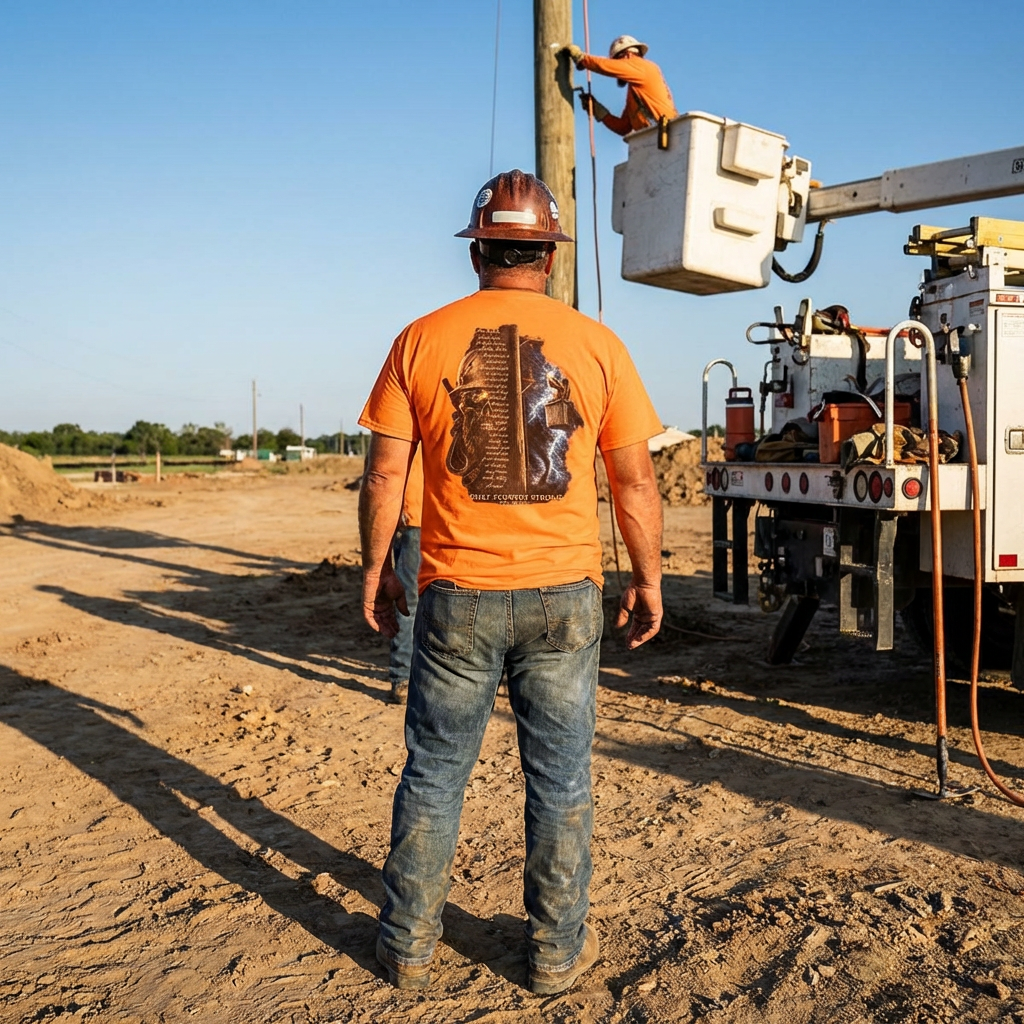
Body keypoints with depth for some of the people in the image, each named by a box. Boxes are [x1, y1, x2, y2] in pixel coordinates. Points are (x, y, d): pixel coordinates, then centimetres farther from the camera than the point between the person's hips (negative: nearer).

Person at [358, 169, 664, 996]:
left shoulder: (422, 340, -1)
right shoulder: (595, 344, -1)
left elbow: (385, 473, -1)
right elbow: (636, 481, 0)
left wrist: (376, 568, 12)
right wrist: (648, 580, 11)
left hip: (457, 594, 1)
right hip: (563, 594, 0)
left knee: (435, 773, 13)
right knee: (560, 779, 12)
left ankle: (409, 947, 26)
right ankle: (559, 951, 26)